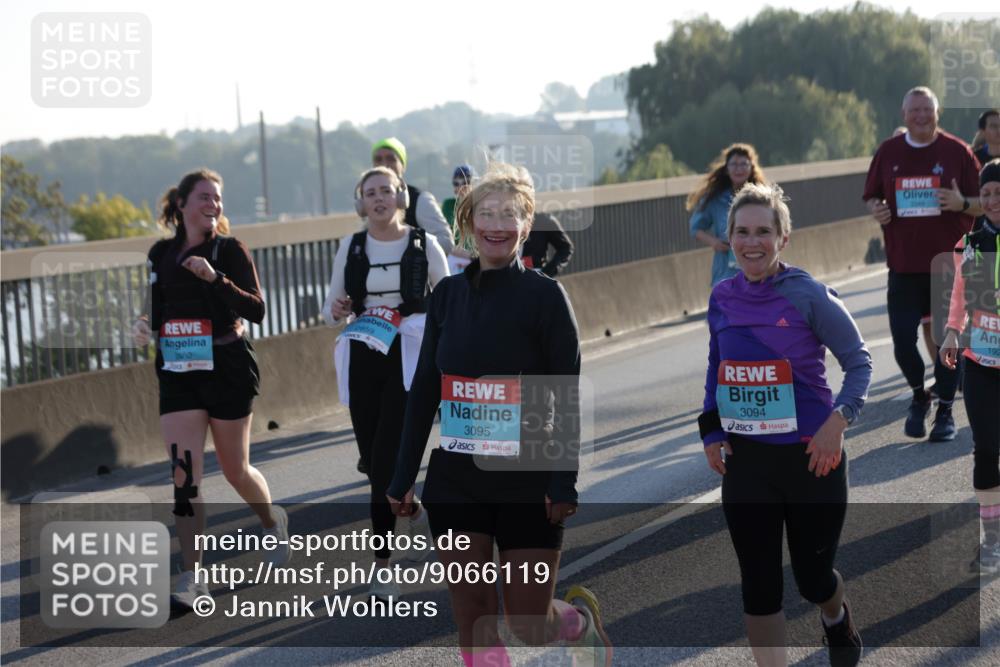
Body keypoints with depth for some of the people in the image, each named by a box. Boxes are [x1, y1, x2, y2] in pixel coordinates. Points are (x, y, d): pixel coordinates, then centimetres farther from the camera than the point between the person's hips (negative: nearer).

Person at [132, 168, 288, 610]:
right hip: (178, 372, 3)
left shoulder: (229, 250, -5)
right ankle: (191, 577, -5)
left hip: (227, 369, -3)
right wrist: (145, 327, -1)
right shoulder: (160, 254, 9)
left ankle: (273, 521, 40)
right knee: (183, 473, -8)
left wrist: (215, 278, -26)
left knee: (235, 469, 8)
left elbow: (256, 310, -13)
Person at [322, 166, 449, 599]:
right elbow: (331, 310, 13)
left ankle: (382, 562, -1)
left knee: (386, 460, -14)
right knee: (374, 461, 5)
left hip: (409, 357, -3)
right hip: (362, 359, 4)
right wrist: (336, 312, -10)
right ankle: (414, 513, 30)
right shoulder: (351, 247, 9)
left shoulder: (424, 244, 2)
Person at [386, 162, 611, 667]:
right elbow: (424, 391, 10)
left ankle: (581, 620, 38)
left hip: (528, 480, -4)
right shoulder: (447, 295, 6)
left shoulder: (544, 294, -8)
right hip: (455, 479, 4)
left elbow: (568, 396, -9)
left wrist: (564, 483, -15)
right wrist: (403, 477, 9)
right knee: (473, 624, 3)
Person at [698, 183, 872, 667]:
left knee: (812, 577, 11)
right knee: (759, 585, 2)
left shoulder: (809, 295, -12)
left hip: (811, 457, -3)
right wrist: (711, 431, 6)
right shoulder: (722, 299, 2)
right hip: (746, 462, 3)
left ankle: (837, 620, 47)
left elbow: (858, 361, -6)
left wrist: (840, 418, -20)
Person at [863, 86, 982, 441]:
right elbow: (871, 197, 15)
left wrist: (962, 203, -18)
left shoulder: (957, 151, 0)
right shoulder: (888, 152, 6)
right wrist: (876, 209, -8)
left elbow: (984, 204, 3)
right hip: (903, 264, 2)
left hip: (948, 263, -2)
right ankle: (919, 395, 27)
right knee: (902, 339, -1)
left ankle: (945, 410, 17)